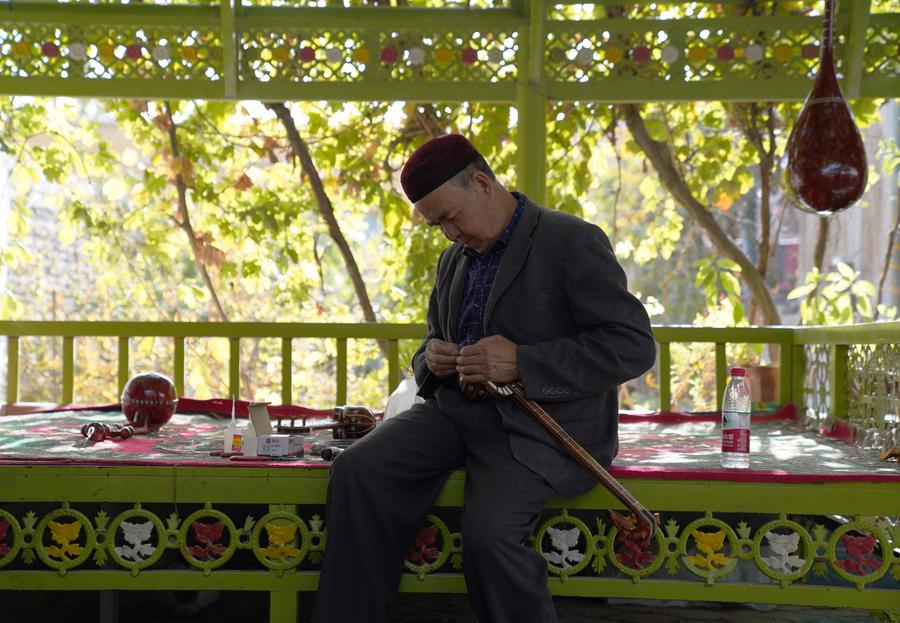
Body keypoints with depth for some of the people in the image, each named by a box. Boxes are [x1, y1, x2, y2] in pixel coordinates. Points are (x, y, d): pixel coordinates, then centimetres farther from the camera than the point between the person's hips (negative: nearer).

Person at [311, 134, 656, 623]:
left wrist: (521, 363, -23)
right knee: (357, 469, -17)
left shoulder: (572, 242, -7)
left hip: (539, 425, -7)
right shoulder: (453, 259, 17)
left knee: (489, 533, -31)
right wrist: (431, 359, 1)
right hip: (458, 409, 7)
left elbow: (634, 345, -14)